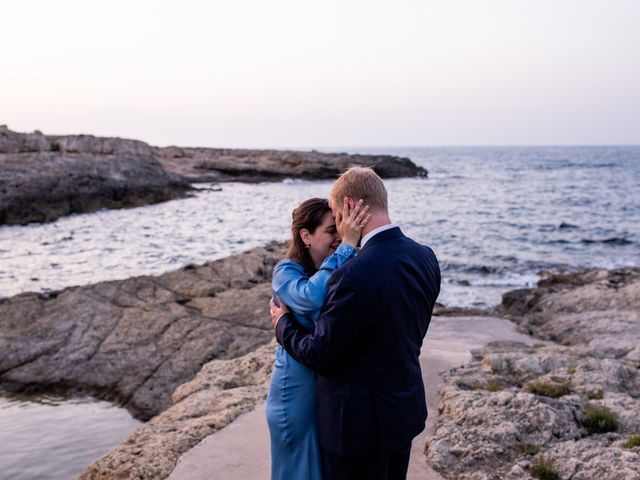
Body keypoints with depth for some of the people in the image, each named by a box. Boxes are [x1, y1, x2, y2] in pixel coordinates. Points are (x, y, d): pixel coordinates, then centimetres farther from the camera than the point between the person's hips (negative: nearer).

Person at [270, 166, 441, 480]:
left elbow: (320, 356, -20)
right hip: (407, 409, 8)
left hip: (362, 422, -8)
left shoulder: (356, 275, -30)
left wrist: (283, 324, -2)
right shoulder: (425, 258, -4)